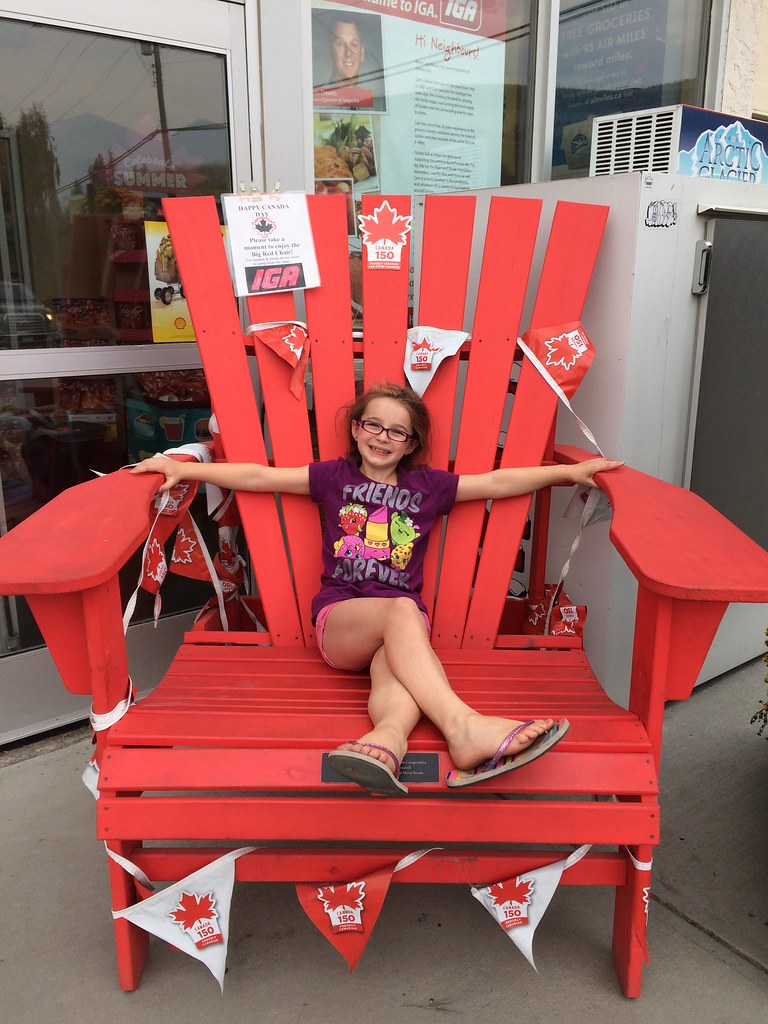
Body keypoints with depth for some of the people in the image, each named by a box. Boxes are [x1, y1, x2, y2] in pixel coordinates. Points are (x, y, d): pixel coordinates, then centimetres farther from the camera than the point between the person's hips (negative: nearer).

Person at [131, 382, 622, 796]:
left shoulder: (427, 485, 18)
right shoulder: (334, 477, 15)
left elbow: (499, 482, 15)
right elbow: (258, 476, 10)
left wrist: (568, 471, 9)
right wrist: (182, 468, 3)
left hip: (402, 623, 2)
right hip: (340, 617, -1)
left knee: (393, 663, -36)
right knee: (402, 610, -36)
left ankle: (386, 738, -68)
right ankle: (464, 727, -53)